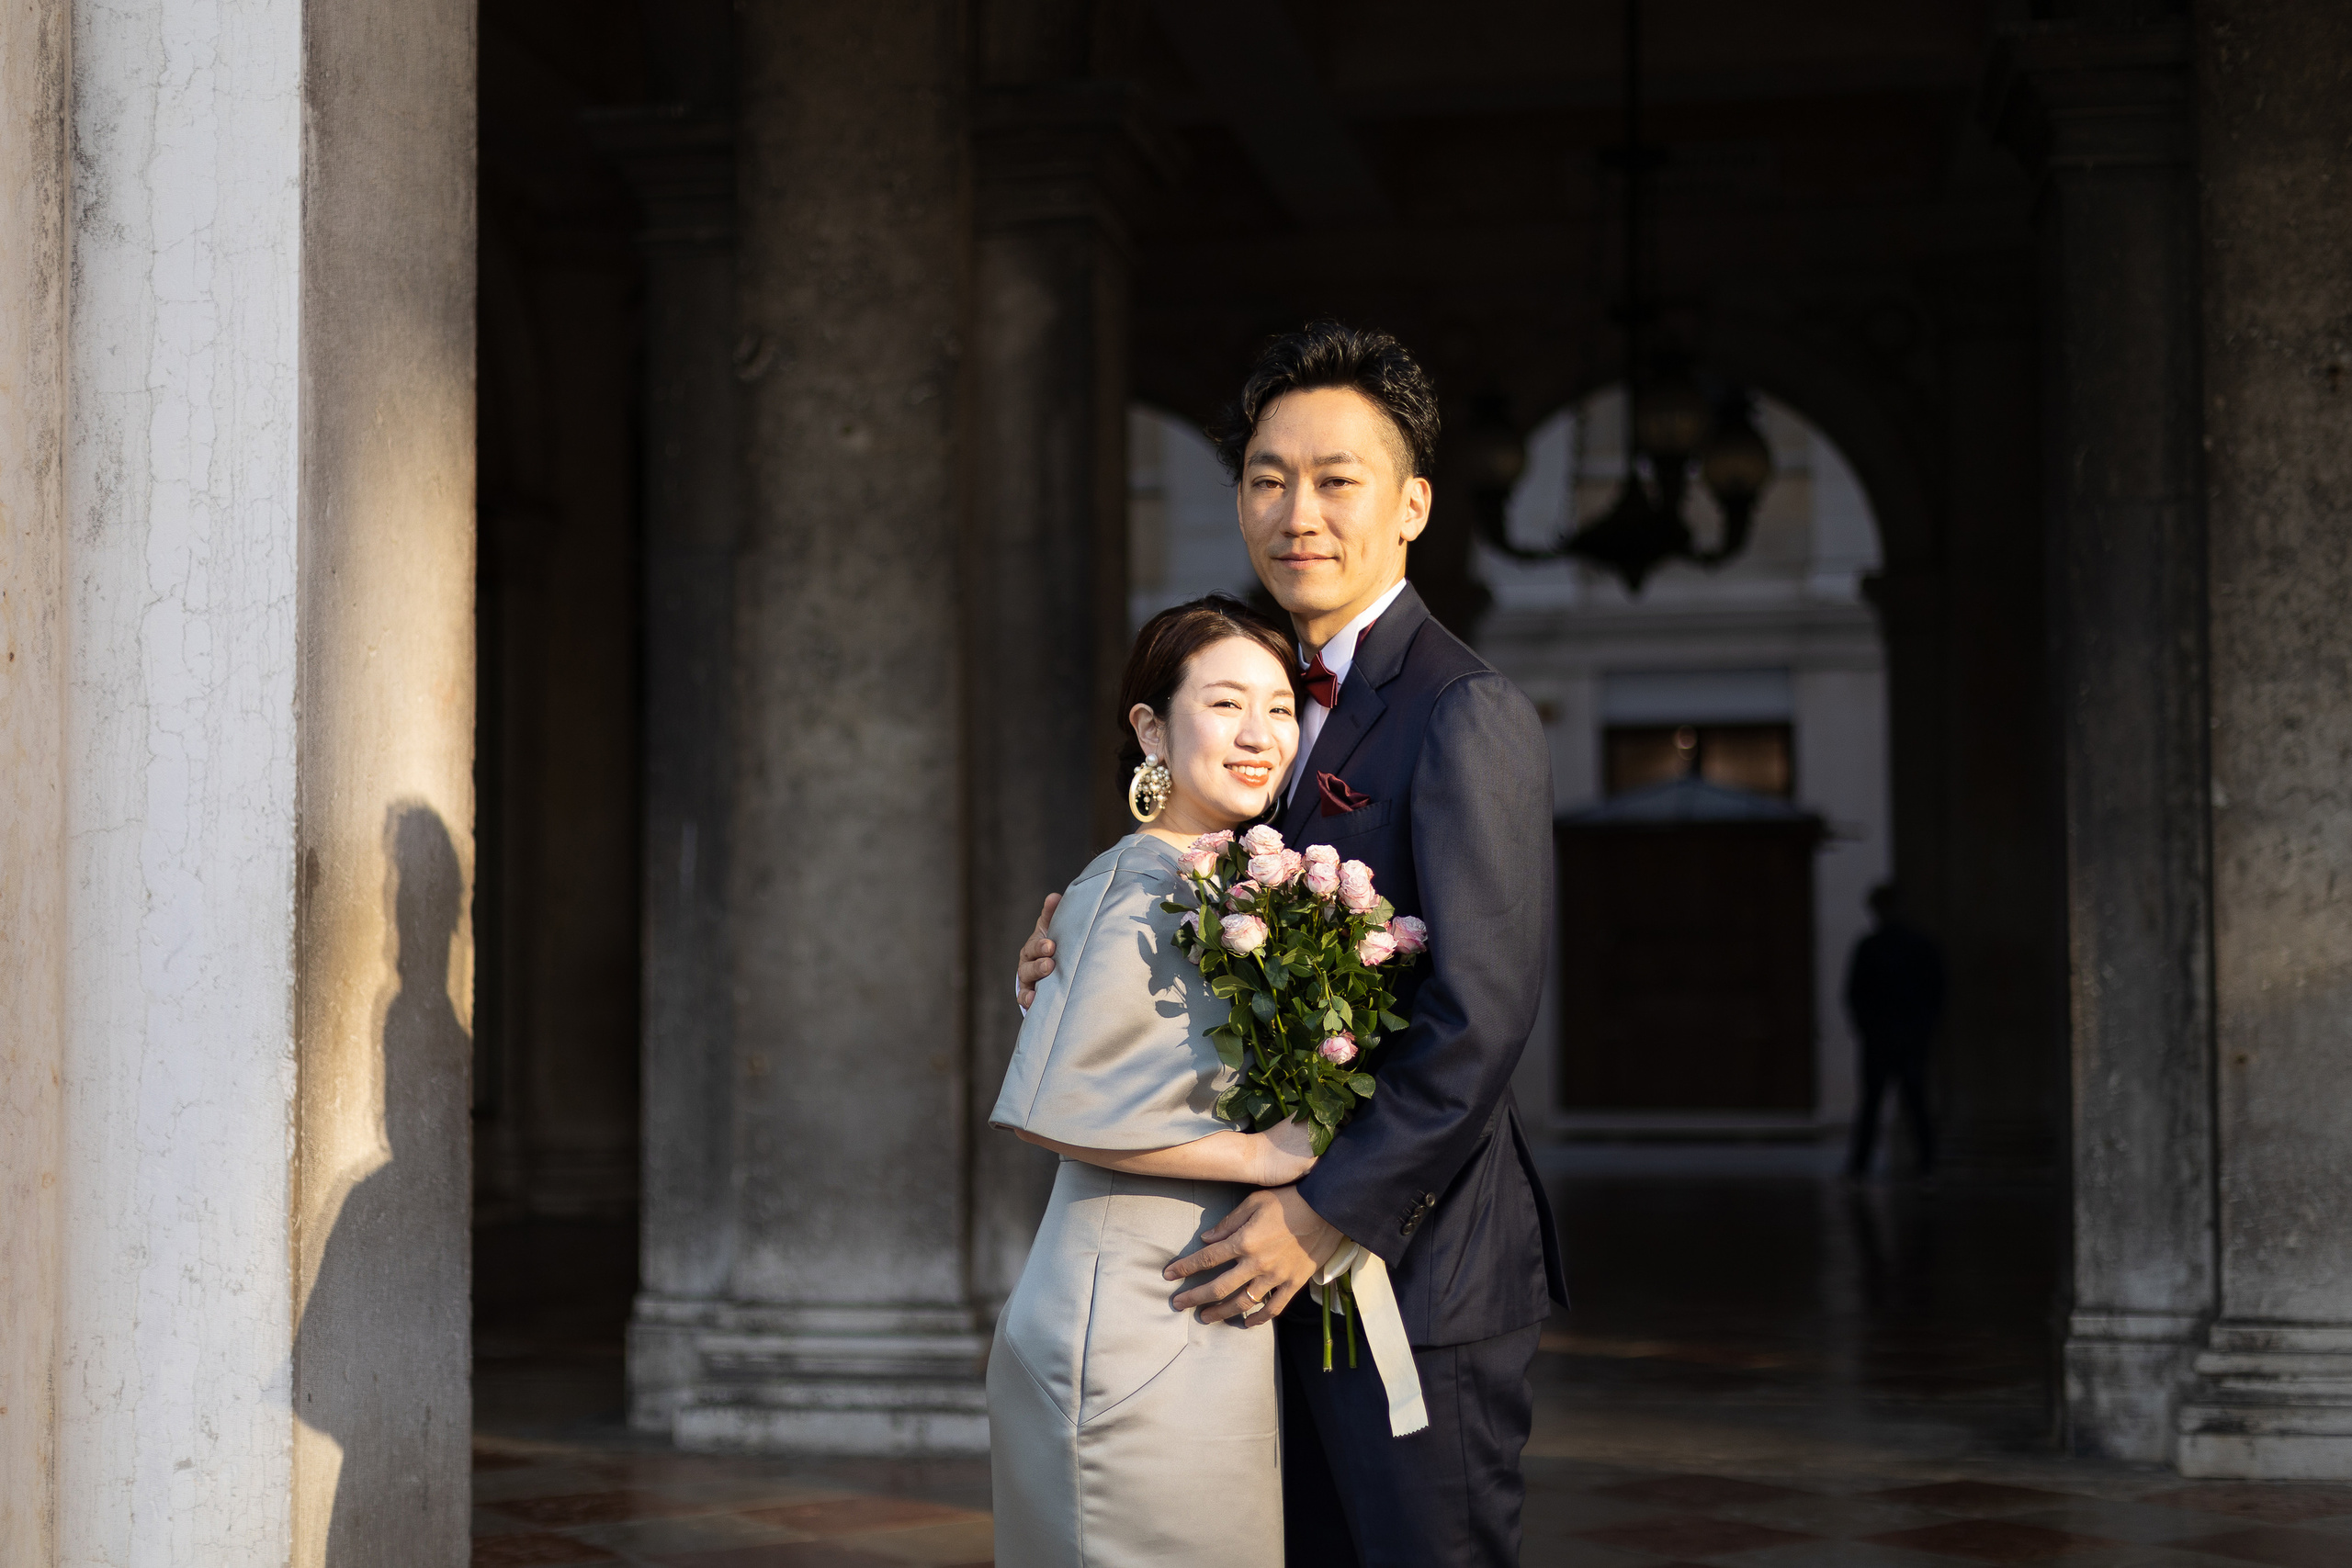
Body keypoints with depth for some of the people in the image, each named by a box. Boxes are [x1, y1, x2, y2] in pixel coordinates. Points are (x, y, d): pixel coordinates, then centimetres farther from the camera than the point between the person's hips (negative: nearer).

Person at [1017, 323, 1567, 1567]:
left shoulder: (1468, 716, -15)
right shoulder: (1286, 703, 12)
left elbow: (1480, 1019, -21)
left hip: (1416, 1269, -8)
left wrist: (1324, 1216, -19)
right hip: (1297, 1277, 8)